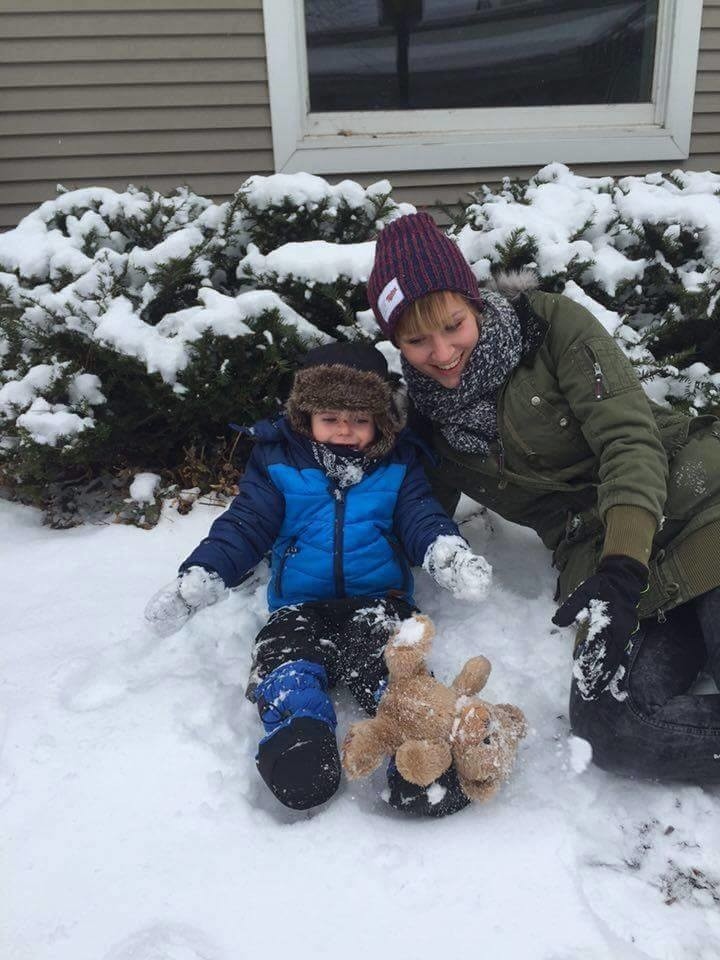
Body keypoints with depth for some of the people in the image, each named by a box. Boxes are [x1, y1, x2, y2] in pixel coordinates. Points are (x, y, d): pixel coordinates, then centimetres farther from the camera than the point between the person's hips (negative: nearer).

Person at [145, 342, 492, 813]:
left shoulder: (397, 464, 9)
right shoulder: (278, 463, 6)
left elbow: (420, 515, 0)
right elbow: (245, 526, 2)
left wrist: (449, 553, -25)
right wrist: (198, 579, -14)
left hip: (378, 599, -1)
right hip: (300, 607, 2)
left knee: (388, 667, -30)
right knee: (284, 665, -28)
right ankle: (298, 744, -35)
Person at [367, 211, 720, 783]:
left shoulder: (553, 325, -3)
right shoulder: (427, 416, 8)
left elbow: (631, 438, -11)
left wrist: (622, 570, -24)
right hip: (603, 558, 3)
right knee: (606, 725, -26)